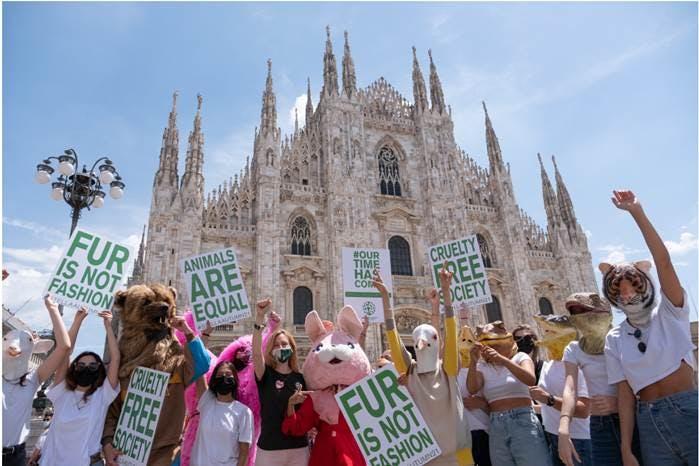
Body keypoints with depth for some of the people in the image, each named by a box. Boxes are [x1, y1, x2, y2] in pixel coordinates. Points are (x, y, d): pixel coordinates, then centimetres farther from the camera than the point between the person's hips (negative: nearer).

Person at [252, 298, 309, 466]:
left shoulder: (301, 378, 5)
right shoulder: (266, 375, -4)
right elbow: (256, 353, -22)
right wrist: (259, 318, -32)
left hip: (299, 447, 3)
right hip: (269, 448, -2)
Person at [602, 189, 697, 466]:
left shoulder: (669, 313, 0)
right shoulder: (614, 339, 4)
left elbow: (663, 261, -15)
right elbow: (625, 394, 1)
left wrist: (637, 212, -20)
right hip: (649, 422, 3)